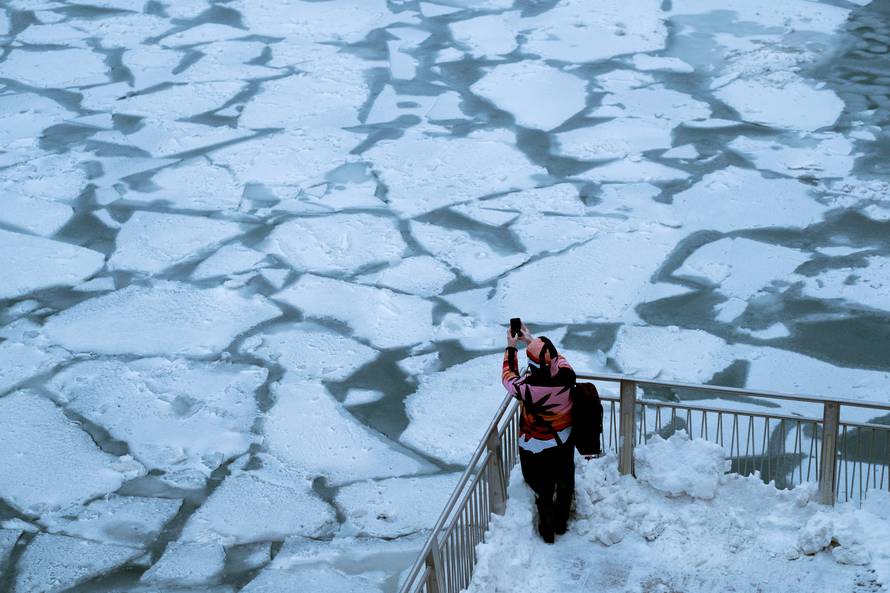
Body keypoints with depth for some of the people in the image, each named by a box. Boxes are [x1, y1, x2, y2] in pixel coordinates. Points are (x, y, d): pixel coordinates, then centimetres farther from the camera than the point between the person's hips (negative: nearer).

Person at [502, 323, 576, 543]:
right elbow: (558, 359, -1)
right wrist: (532, 340, 6)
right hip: (564, 443, 3)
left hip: (536, 449, -3)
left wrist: (511, 347, 0)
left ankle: (548, 531, 40)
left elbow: (508, 376, -11)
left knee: (543, 491, 20)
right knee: (565, 484, 28)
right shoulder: (567, 377, -26)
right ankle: (561, 523, 48)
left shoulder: (526, 387, -35)